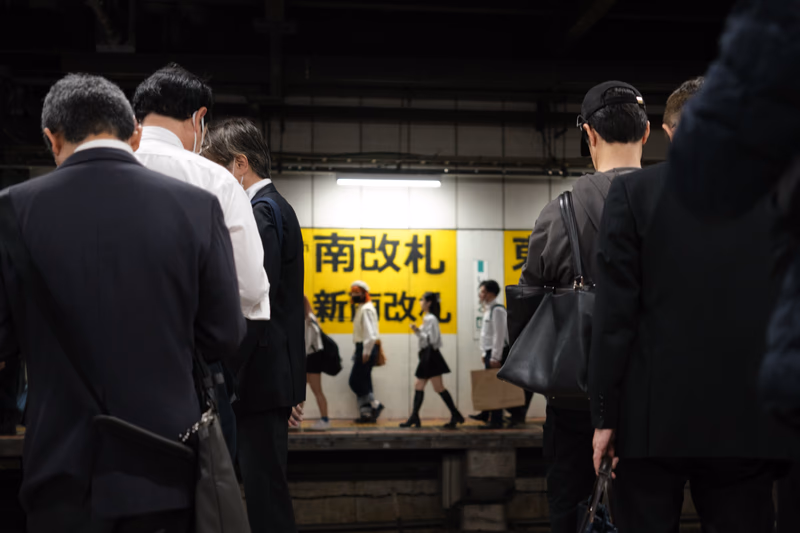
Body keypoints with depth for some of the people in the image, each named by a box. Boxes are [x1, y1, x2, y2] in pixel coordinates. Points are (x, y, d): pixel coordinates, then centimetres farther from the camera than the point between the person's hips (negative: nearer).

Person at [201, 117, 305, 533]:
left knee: (264, 489, -5)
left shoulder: (263, 211, -12)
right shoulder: (276, 207, 18)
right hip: (271, 377, 10)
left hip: (261, 377, -10)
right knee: (265, 488, 15)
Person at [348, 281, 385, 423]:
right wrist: (359, 352, 13)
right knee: (362, 382, 9)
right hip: (362, 348, 10)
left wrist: (366, 353, -22)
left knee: (356, 381, -8)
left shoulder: (367, 309, -13)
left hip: (366, 348, -10)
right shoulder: (361, 308, 17)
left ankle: (375, 404, 0)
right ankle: (366, 413, 10)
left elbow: (371, 334, -22)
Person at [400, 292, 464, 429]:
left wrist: (418, 331, -15)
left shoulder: (431, 319, -13)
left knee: (439, 387, -8)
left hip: (431, 355, -10)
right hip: (426, 355, 10)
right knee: (419, 386, 8)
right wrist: (417, 331, 5)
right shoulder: (427, 318, 17)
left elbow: (432, 339, -20)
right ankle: (414, 417, 9)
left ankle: (455, 416, -4)